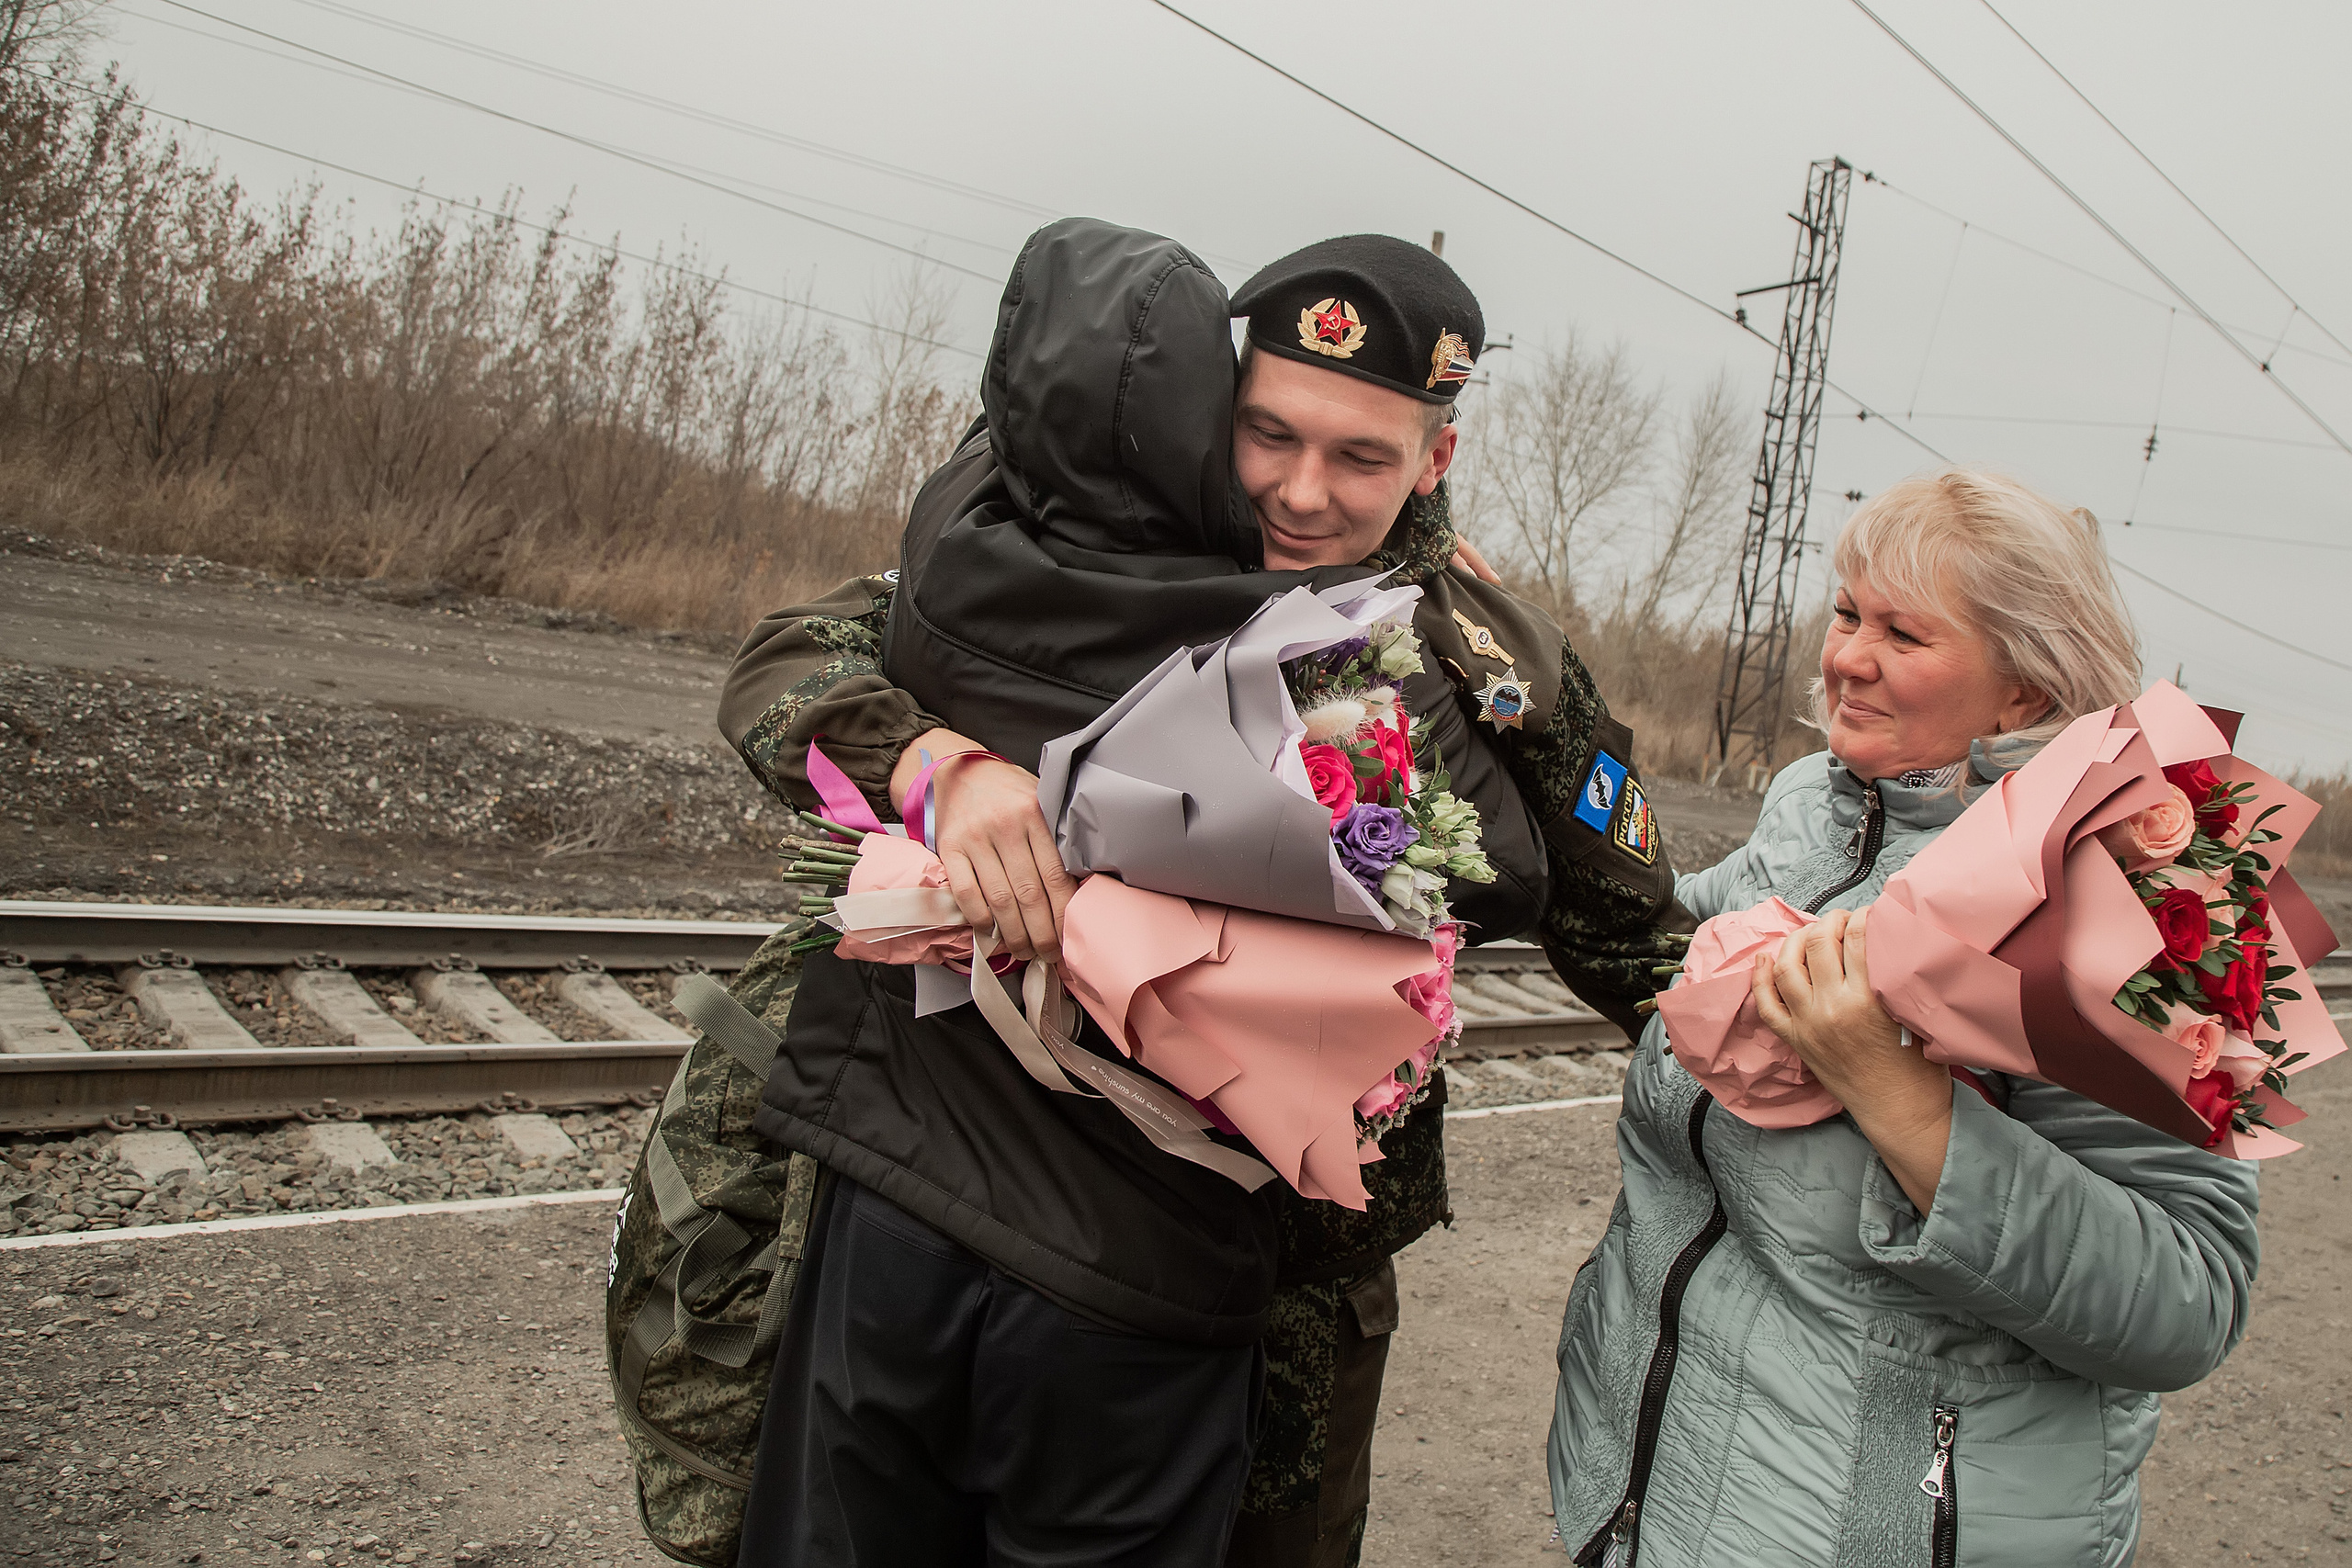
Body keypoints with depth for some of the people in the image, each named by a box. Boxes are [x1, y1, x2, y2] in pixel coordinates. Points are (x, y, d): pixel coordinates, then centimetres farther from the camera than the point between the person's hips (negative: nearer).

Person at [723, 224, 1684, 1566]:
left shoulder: (1500, 678, -9)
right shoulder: (1117, 546, -10)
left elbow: (1639, 948, 2)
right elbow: (788, 661, -16)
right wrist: (939, 762, -34)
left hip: (1293, 1277, 0)